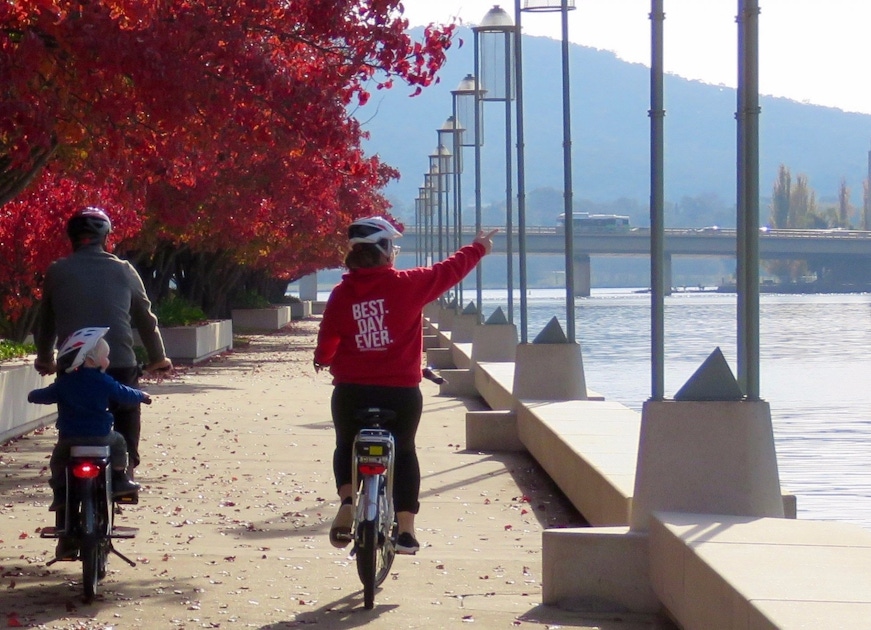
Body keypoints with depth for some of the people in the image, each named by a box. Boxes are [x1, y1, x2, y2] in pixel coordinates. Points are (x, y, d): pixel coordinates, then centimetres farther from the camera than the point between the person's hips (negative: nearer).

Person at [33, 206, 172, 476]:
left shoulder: (57, 272, 6)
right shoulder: (123, 271, 6)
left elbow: (45, 323, 16)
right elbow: (146, 320, 14)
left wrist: (45, 360, 33)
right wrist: (158, 359, 28)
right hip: (120, 366, 0)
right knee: (126, 434, 10)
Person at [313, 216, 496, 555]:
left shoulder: (341, 294, -2)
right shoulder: (407, 284, -8)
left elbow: (326, 343, 5)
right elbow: (449, 271, 5)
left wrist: (322, 361, 29)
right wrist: (478, 248, 24)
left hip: (351, 391, 1)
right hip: (401, 391, -1)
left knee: (347, 448, 22)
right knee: (403, 453, 17)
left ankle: (348, 500, -4)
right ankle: (405, 530, 12)